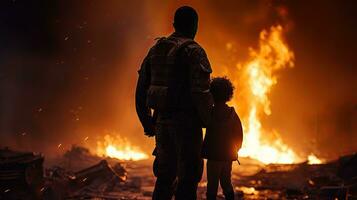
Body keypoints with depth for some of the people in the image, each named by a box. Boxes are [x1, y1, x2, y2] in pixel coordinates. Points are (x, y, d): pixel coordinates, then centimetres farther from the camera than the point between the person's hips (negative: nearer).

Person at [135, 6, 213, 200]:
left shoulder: (155, 50, 12)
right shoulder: (193, 51, -8)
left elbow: (141, 91, 13)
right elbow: (200, 91, -18)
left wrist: (147, 123, 20)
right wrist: (207, 119, -5)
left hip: (161, 120, 6)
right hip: (186, 122, -6)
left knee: (165, 176, 16)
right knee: (188, 177, 0)